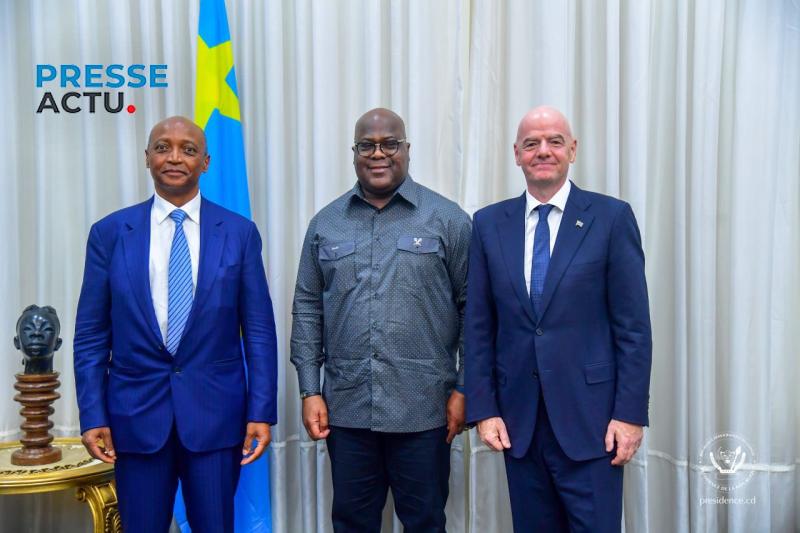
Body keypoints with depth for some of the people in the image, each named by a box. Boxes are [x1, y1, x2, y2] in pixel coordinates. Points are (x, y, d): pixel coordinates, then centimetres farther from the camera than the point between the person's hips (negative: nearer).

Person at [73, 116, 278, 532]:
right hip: (136, 413, 1)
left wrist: (261, 412, -4)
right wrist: (92, 415, -2)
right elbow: (91, 335, 3)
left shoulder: (239, 232, 0)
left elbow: (259, 330, 0)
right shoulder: (109, 232, 2)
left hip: (215, 411, 0)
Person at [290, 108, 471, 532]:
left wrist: (463, 389, -4)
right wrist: (310, 391, 3)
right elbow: (307, 310, 8)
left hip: (422, 408, -2)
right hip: (346, 407, 3)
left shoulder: (447, 219, -1)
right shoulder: (325, 223, 8)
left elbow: (471, 307, 0)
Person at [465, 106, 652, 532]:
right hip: (517, 420, 3)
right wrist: (483, 408, 1)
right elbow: (478, 325, 5)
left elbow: (633, 326, -4)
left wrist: (630, 413, -8)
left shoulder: (611, 217, -3)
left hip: (589, 416, -3)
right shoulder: (489, 224, 5)